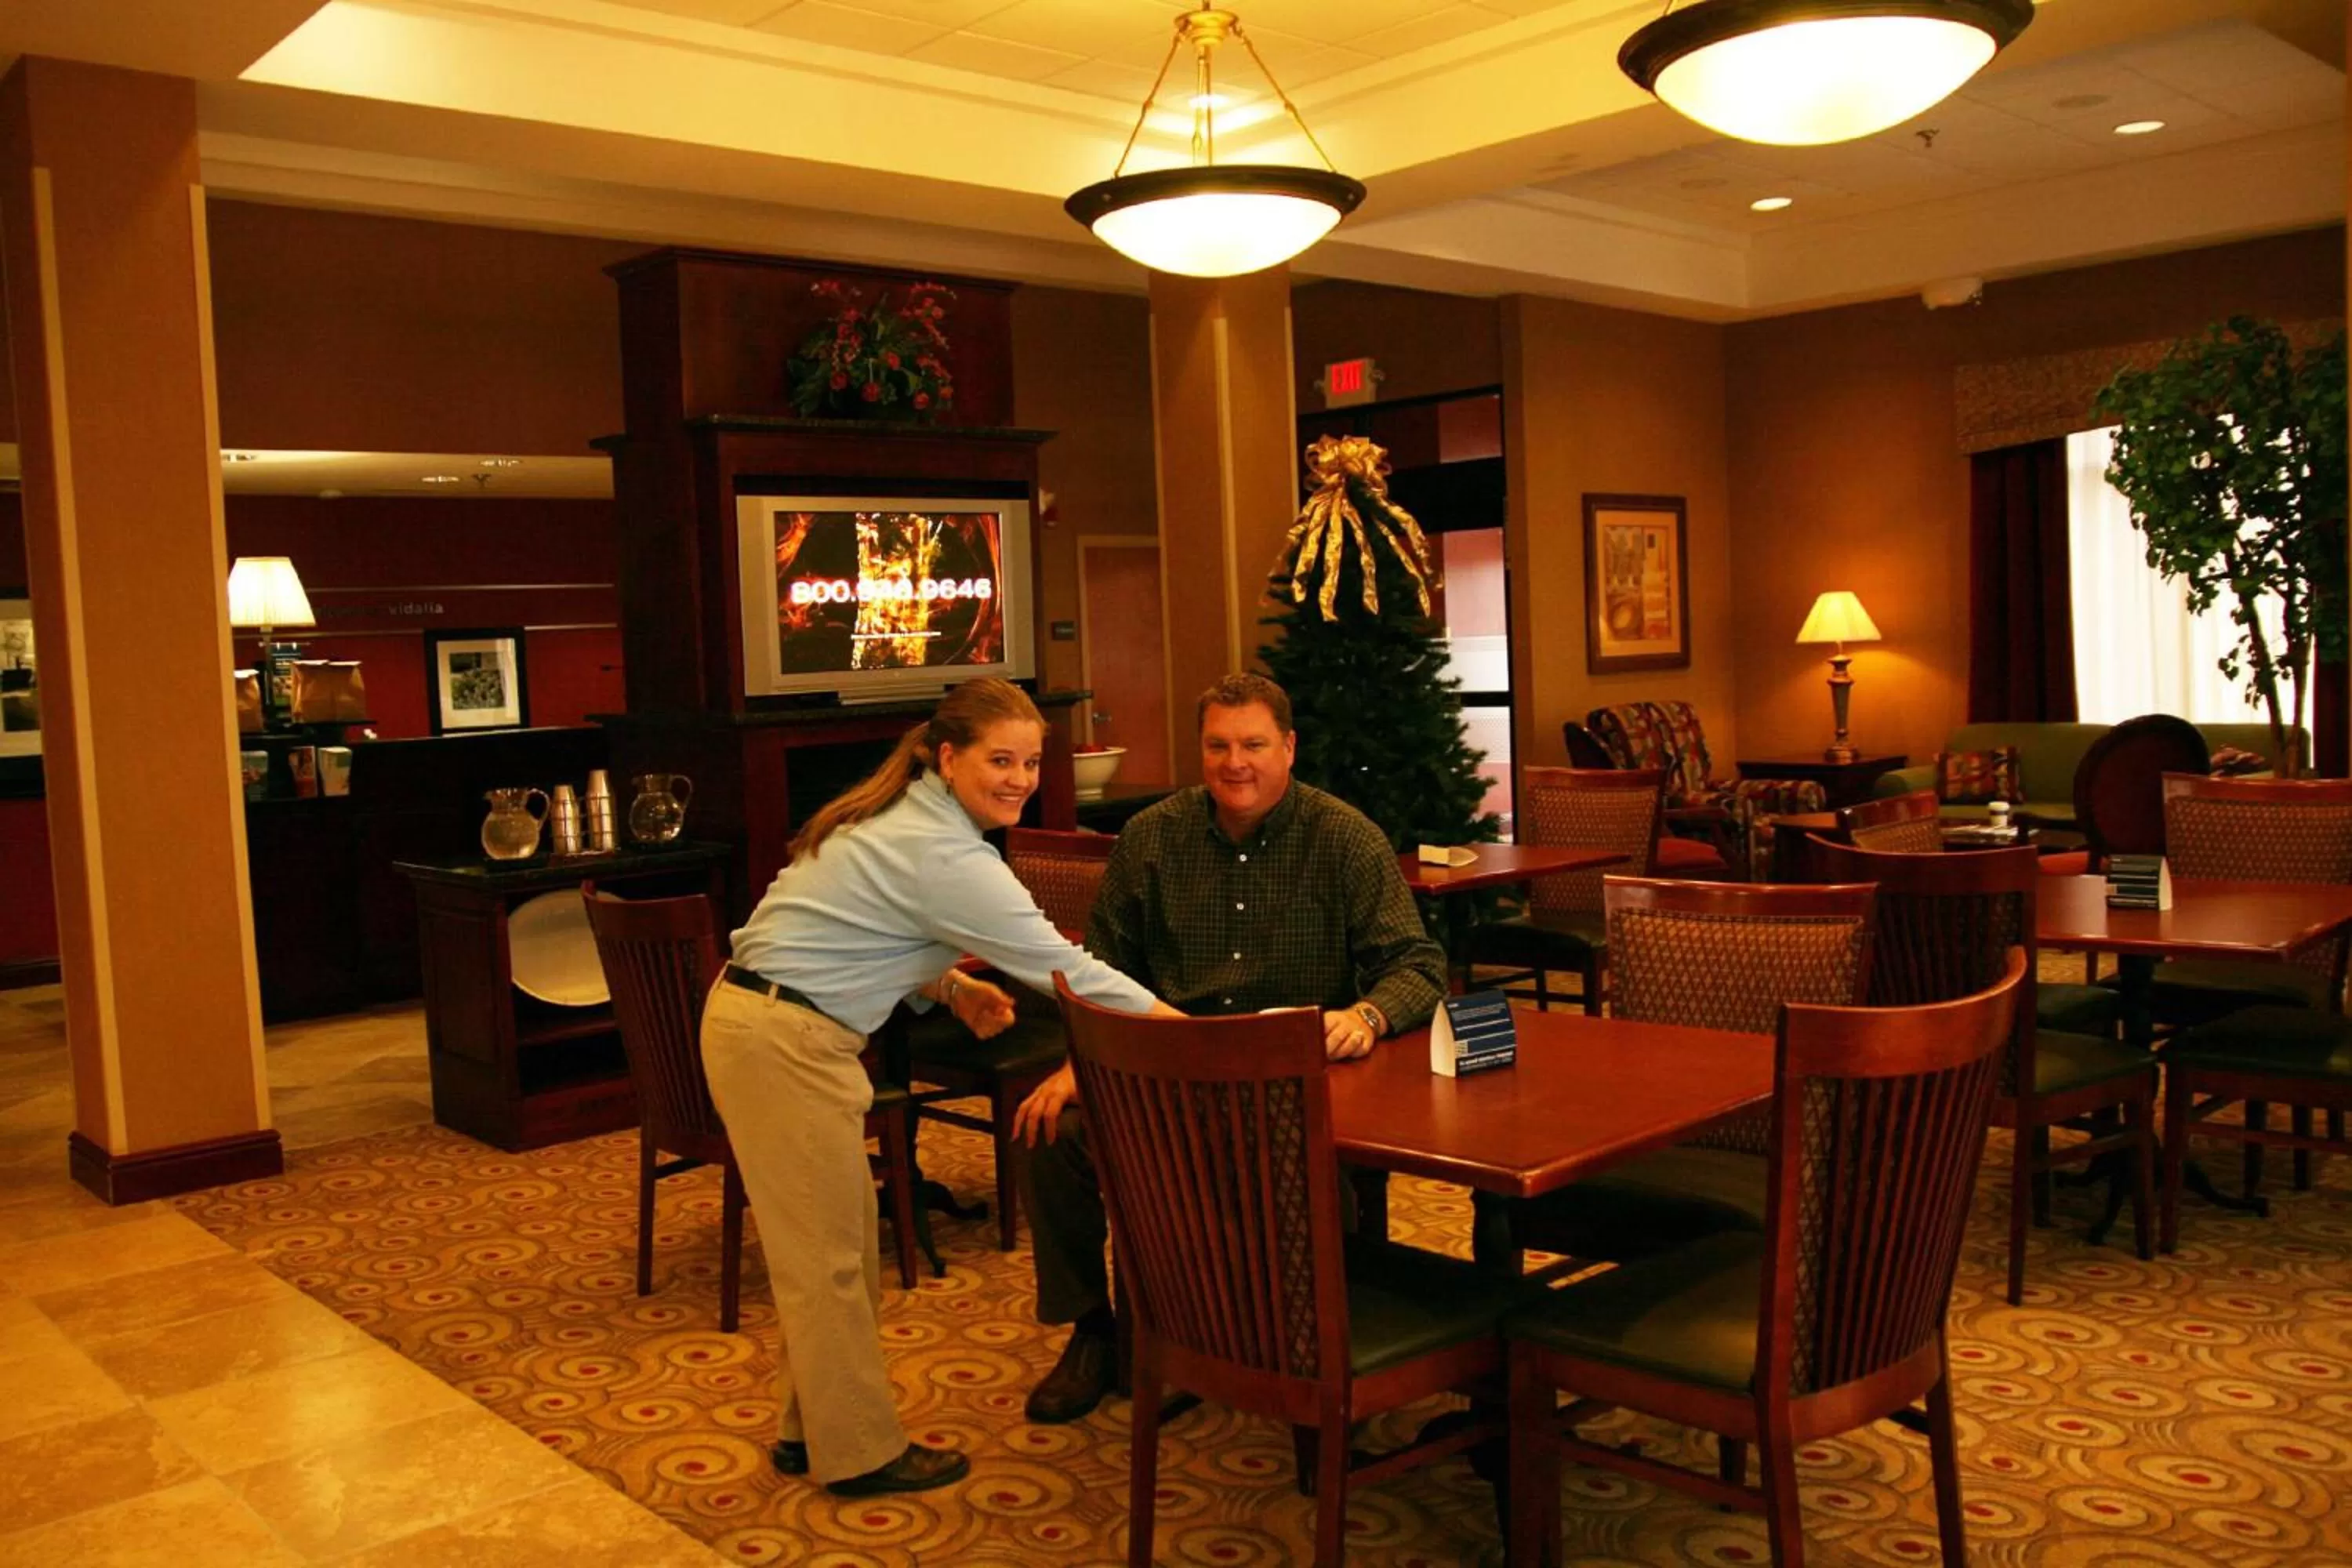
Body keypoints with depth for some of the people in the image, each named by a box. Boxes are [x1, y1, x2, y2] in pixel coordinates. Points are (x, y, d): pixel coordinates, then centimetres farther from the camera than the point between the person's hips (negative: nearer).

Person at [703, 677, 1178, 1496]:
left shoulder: (903, 816, 9)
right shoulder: (946, 858, -21)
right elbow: (1062, 965, -19)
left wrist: (950, 985, 4)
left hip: (756, 1020, 10)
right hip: (785, 1044, -10)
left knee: (824, 1244, 17)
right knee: (830, 1253, 3)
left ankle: (810, 1428, 31)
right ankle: (859, 1451, 17)